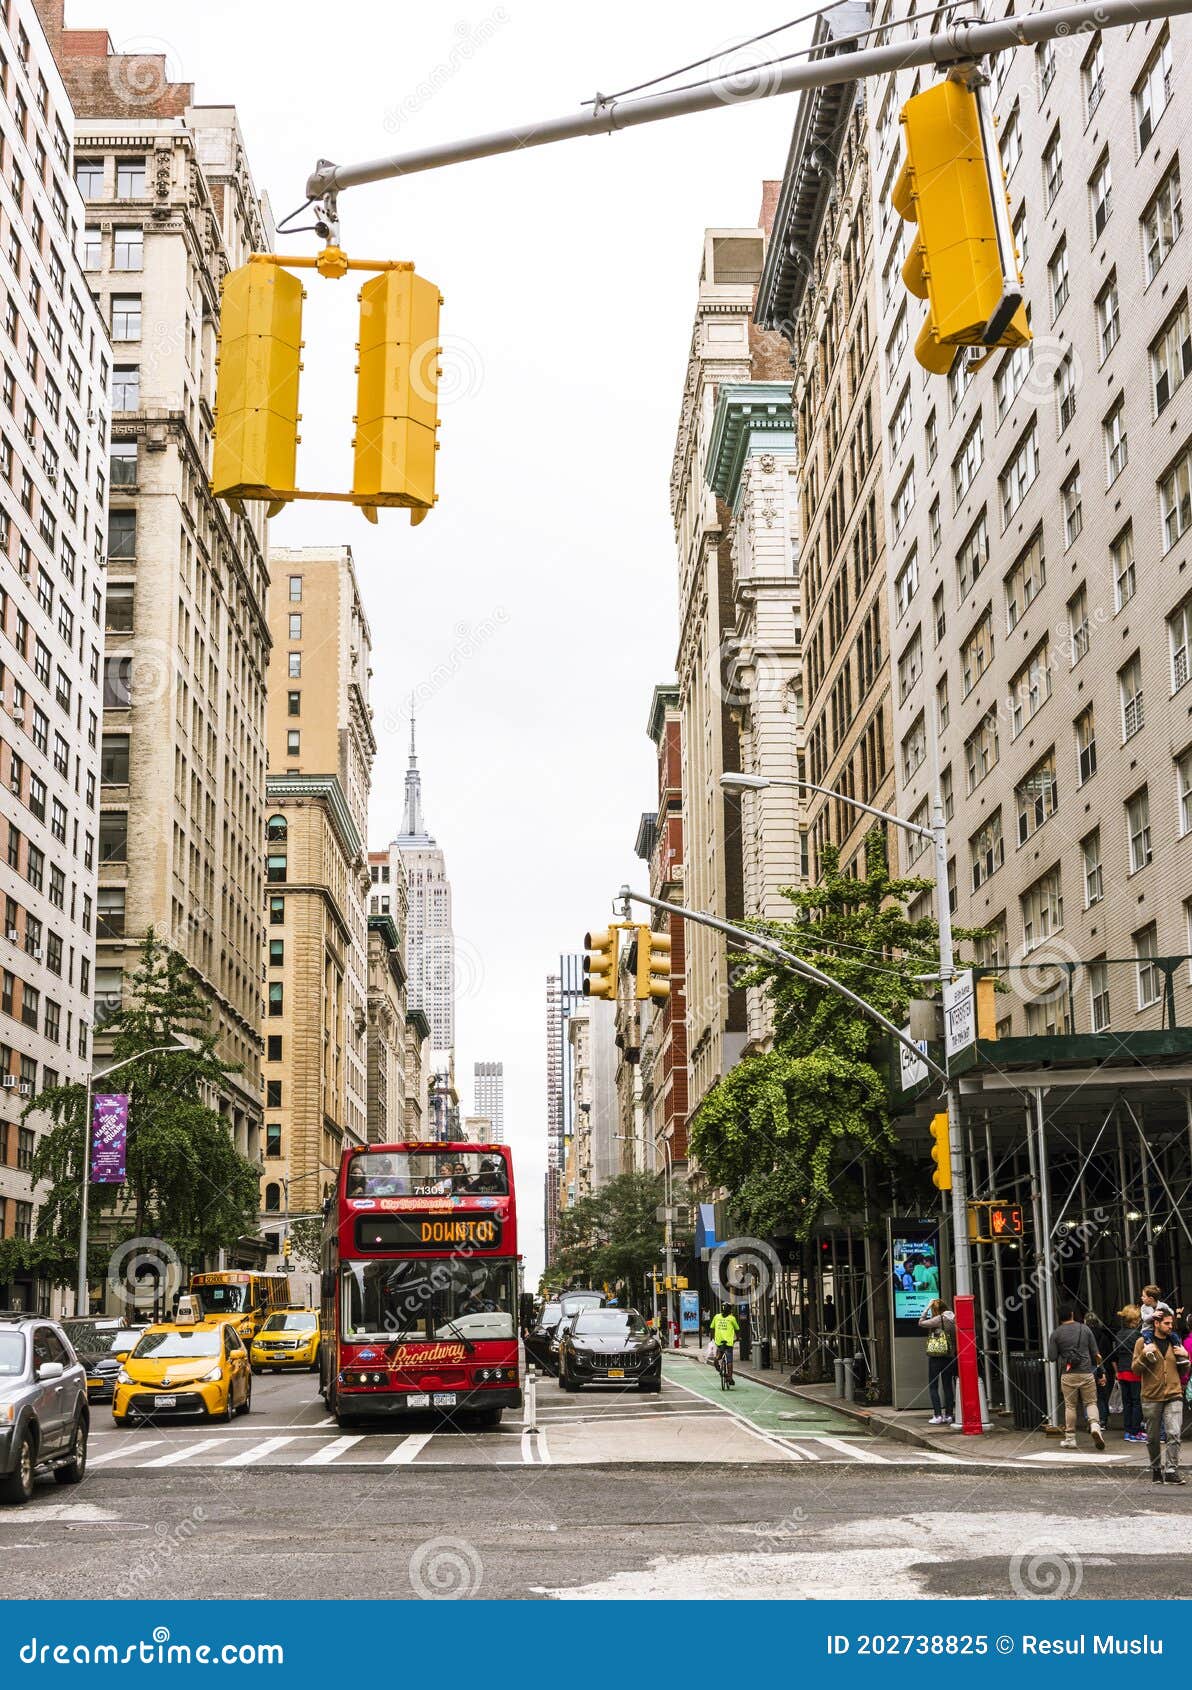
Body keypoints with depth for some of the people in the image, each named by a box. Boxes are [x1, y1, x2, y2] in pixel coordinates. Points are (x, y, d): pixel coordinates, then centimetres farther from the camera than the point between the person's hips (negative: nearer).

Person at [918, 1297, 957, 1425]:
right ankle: (949, 1415, 11)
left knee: (933, 1386, 1)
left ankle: (938, 1416, -6)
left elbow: (921, 1323, -6)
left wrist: (927, 1307, -4)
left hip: (936, 1356, -7)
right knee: (948, 1385, 11)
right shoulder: (953, 1319, 7)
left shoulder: (939, 1319, -13)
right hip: (950, 1356, 7)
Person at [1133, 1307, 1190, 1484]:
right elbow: (1136, 1369, -2)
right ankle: (1156, 1469, 24)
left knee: (1174, 1434, -13)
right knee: (1153, 1438, 8)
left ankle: (1172, 1471, -13)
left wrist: (1184, 1357, 0)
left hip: (1174, 1396, 1)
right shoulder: (1144, 1341, 1)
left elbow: (1183, 1372, 18)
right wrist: (1144, 1354, -17)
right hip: (1152, 1397, -1)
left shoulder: (1174, 1341, 11)